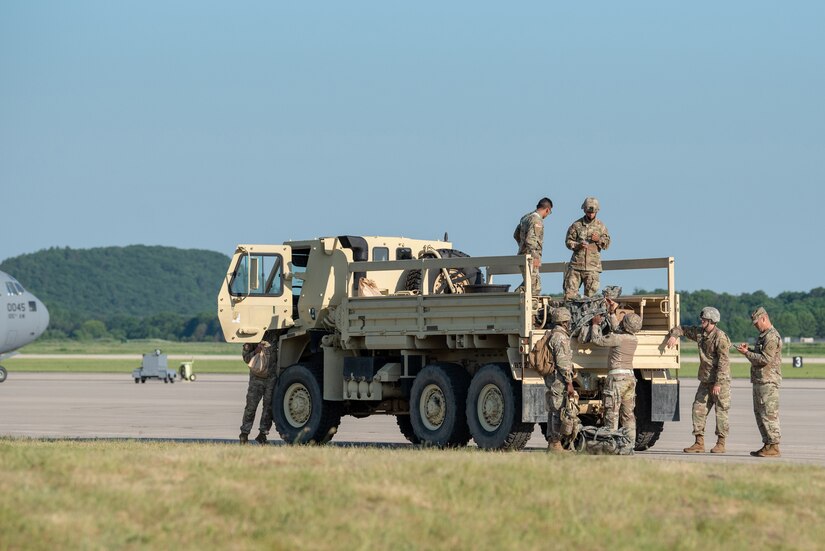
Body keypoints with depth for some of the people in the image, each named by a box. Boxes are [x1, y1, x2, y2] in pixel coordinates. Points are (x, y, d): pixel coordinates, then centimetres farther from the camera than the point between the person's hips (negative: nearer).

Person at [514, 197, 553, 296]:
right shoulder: (537, 220, -16)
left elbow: (516, 235, 24)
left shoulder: (526, 217, 14)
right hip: (530, 258, -10)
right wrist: (535, 257, -23)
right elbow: (530, 239, -25)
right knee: (533, 288, -7)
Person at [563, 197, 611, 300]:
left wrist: (599, 240, -11)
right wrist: (577, 245, -15)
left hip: (593, 266, 1)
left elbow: (607, 244, 10)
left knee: (590, 294, -2)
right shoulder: (576, 225, 5)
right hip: (576, 265, -1)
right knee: (570, 292, -4)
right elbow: (568, 241, 5)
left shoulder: (601, 226, 9)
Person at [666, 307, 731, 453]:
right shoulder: (699, 333, 7)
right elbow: (683, 329, 20)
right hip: (705, 379, 8)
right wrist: (674, 335, -2)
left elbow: (723, 362, -21)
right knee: (698, 408, 3)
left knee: (721, 411, -1)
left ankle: (720, 443, 6)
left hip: (720, 380, -8)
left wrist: (718, 383, -24)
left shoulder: (720, 337, -17)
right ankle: (699, 443, 5)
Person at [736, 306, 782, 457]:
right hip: (760, 381, 11)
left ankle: (773, 447, -9)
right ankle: (767, 445, 17)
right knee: (759, 413, 13)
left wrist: (747, 353, -15)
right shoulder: (763, 335, 19)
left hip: (768, 381, -11)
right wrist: (749, 350, 12)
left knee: (768, 414, -10)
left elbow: (765, 359, -21)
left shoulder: (772, 337, -15)